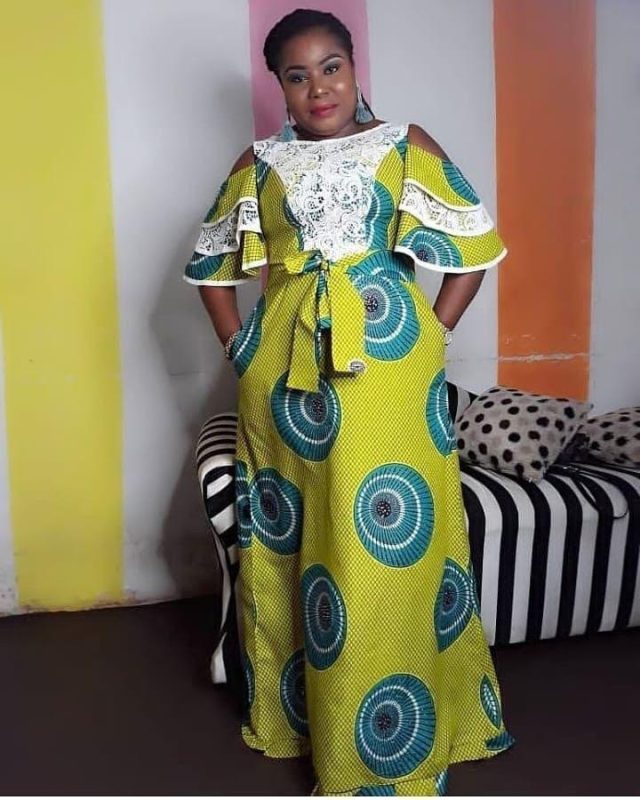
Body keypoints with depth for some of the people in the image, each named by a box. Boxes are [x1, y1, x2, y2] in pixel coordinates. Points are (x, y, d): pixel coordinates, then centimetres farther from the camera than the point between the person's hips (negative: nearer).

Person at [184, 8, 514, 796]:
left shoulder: (406, 146, 5)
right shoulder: (260, 163, 10)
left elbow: (478, 247, 6)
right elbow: (209, 263, 17)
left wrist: (432, 335, 0)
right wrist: (237, 345, 7)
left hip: (385, 366, -2)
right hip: (284, 371, 3)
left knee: (387, 548, -1)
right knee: (288, 540, 10)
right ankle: (296, 711, 31)